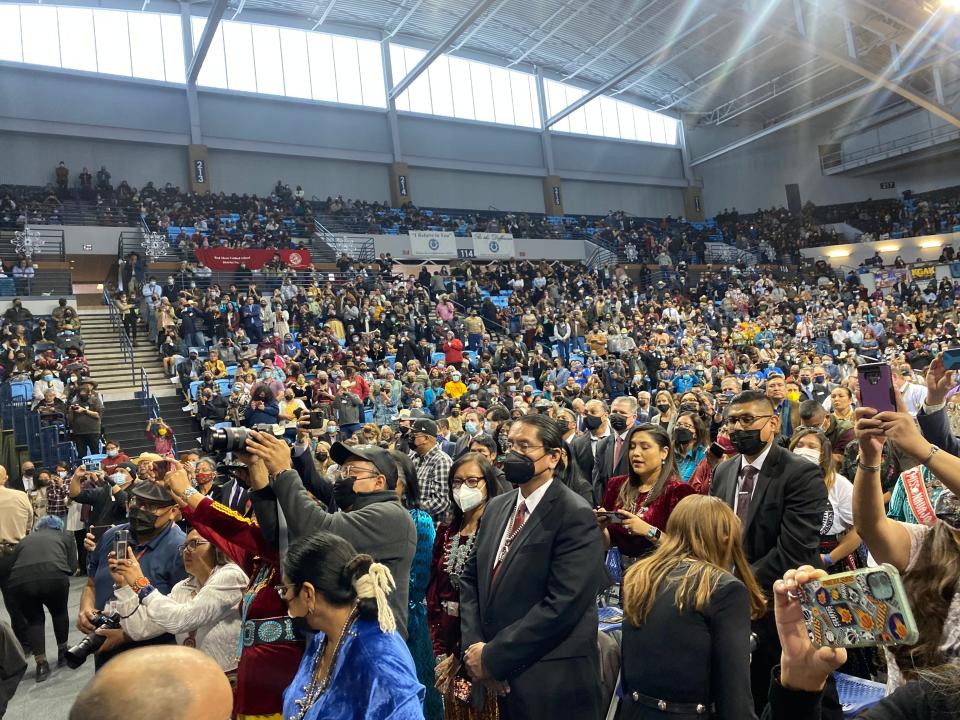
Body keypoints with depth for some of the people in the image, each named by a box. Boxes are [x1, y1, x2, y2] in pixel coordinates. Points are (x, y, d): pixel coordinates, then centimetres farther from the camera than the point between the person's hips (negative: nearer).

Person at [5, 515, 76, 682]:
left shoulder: (24, 540, 35)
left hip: (20, 580, 2)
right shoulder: (65, 537, 28)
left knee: (34, 619, 24)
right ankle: (63, 654, 37)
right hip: (53, 575, -1)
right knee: (59, 612, 27)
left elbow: (13, 563, 26)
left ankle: (41, 665, 18)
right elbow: (72, 565, 18)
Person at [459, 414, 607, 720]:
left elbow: (561, 605, -22)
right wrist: (473, 645, -6)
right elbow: (470, 578, 8)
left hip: (550, 681, -6)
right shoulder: (496, 507, 7)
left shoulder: (575, 516, -16)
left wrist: (493, 656, -17)